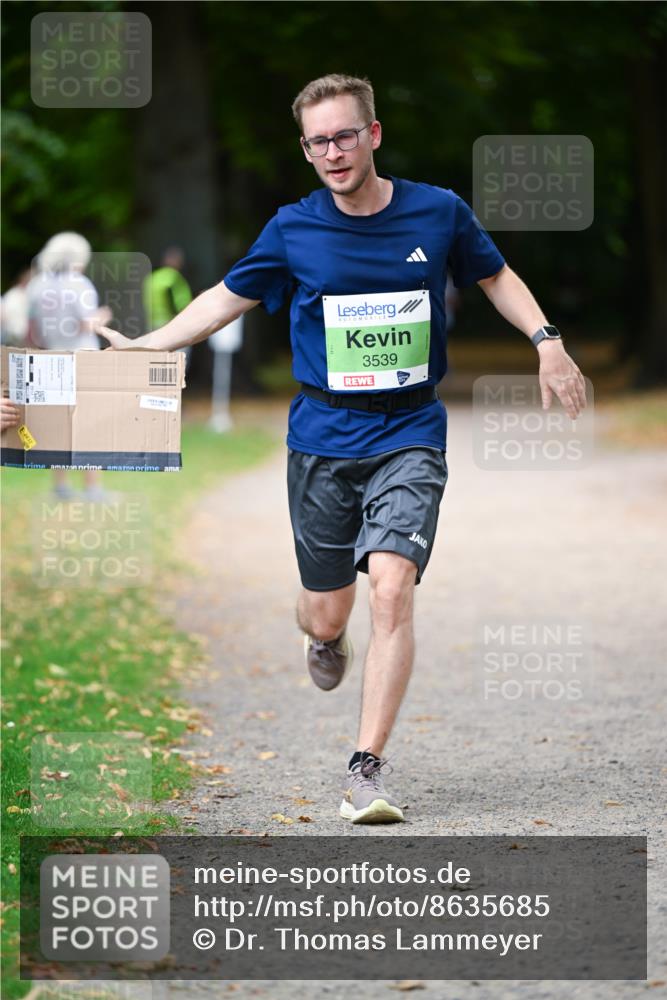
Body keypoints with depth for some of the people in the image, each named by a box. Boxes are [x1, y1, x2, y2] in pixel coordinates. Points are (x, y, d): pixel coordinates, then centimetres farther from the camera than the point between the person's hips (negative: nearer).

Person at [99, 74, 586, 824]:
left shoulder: (439, 213, -1)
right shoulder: (293, 230, -2)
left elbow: (495, 276, 17)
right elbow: (228, 298, 11)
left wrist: (546, 341, 4)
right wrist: (144, 347, 4)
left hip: (409, 436, -1)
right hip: (323, 439, 1)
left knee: (391, 587, -20)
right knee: (324, 614, 6)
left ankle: (367, 770, -16)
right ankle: (328, 638, 48)